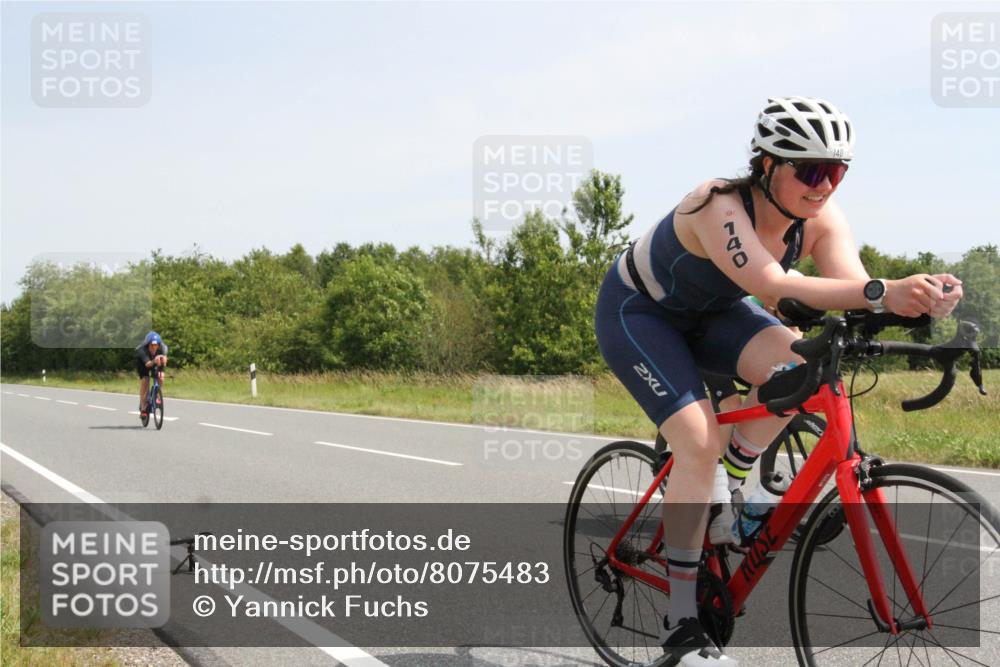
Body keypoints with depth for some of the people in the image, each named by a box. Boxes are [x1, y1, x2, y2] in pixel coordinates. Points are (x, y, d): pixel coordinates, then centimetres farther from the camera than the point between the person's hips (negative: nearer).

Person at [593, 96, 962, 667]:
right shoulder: (720, 206, -36)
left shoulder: (820, 217, -17)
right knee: (700, 442, -23)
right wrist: (882, 293, -63)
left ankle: (721, 494, -2)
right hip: (637, 312, -6)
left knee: (796, 365, -25)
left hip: (709, 313, 6)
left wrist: (924, 296, -55)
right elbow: (770, 285, -52)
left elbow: (851, 284, -33)